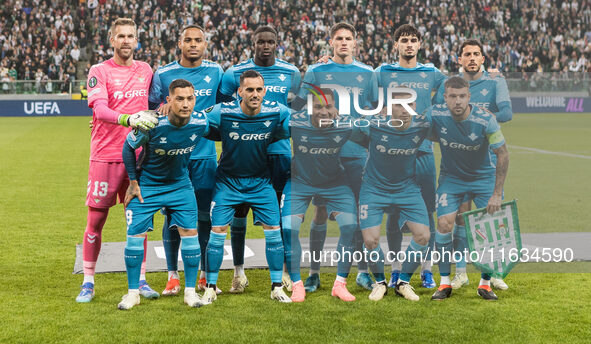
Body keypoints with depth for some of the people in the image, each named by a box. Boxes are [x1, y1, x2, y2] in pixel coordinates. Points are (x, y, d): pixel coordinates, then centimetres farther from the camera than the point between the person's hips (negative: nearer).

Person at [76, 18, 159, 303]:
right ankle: (88, 282, 11)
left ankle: (140, 280, 16)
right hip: (105, 154, -3)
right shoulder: (99, 71, -3)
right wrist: (129, 119, -34)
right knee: (95, 219, 0)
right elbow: (100, 110, -18)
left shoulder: (145, 70, 10)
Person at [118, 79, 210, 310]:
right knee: (135, 235, -4)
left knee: (190, 233, -5)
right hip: (146, 185, -2)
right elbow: (128, 147, -8)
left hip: (180, 185, 2)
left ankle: (190, 291, 9)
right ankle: (133, 292, 11)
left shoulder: (201, 123, -18)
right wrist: (133, 182, -5)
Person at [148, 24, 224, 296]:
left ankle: (206, 276, 14)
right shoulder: (163, 74, 2)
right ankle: (173, 276, 11)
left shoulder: (215, 72, 6)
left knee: (205, 215, 3)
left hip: (204, 154, 1)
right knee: (172, 215, 1)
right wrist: (163, 108, -9)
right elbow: (150, 108, 9)